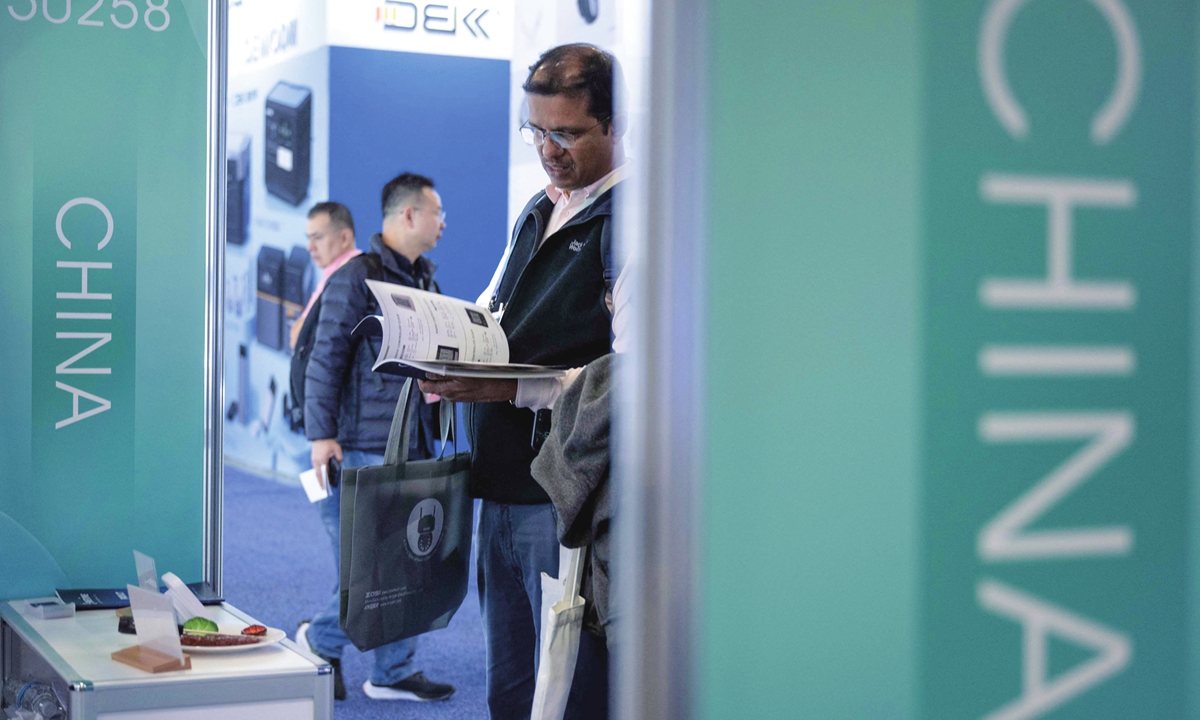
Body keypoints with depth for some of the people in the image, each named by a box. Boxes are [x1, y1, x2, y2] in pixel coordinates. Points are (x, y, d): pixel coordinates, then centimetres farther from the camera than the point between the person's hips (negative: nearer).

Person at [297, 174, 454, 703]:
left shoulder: (423, 278, 15)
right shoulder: (357, 276, -9)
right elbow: (326, 358, -12)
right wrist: (322, 434, -17)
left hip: (414, 444, 8)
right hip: (368, 445, -8)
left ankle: (393, 673, 18)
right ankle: (320, 640, 17)